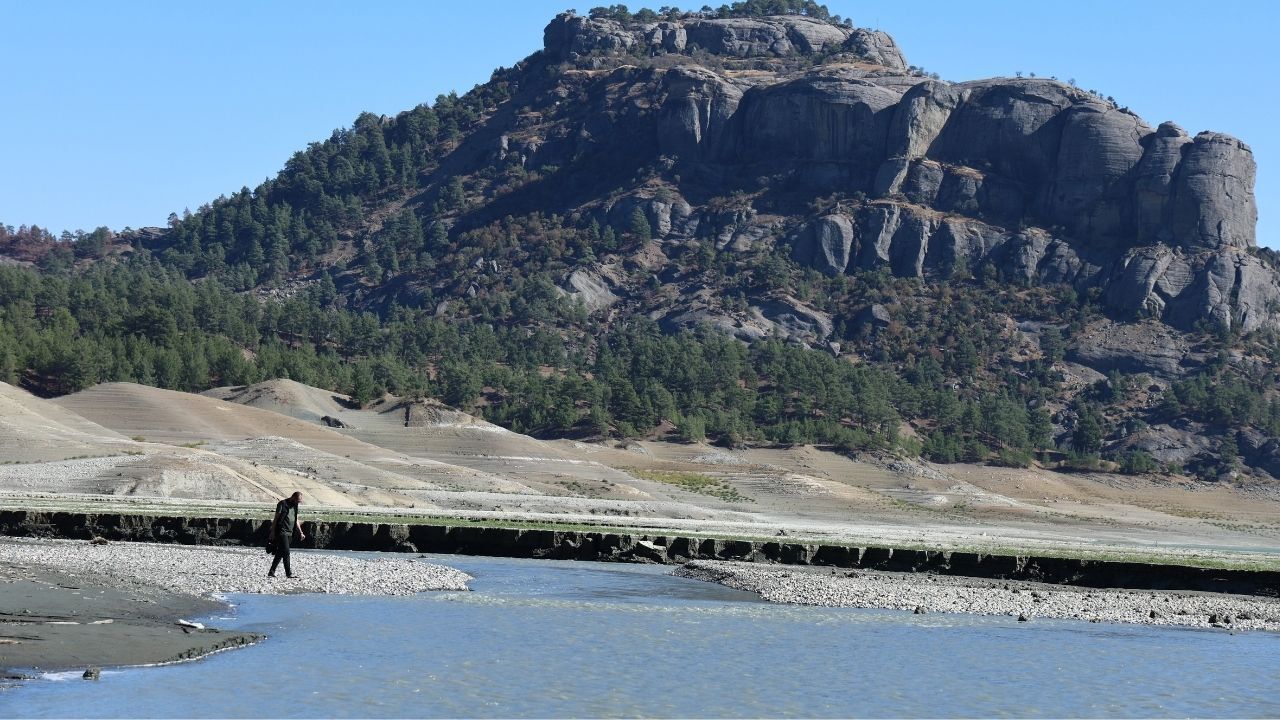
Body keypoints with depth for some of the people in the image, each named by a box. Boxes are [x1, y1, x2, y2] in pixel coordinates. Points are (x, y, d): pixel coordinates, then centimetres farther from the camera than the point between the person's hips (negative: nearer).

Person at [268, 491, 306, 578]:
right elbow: (276, 518, -7)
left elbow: (296, 520, 23)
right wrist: (273, 532, -9)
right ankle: (288, 573, -11)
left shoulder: (295, 506, 16)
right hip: (282, 532, -8)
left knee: (280, 553, 8)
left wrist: (300, 533, 17)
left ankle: (271, 572, 13)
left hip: (289, 533, 8)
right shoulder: (283, 504, -7)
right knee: (286, 552, -12)